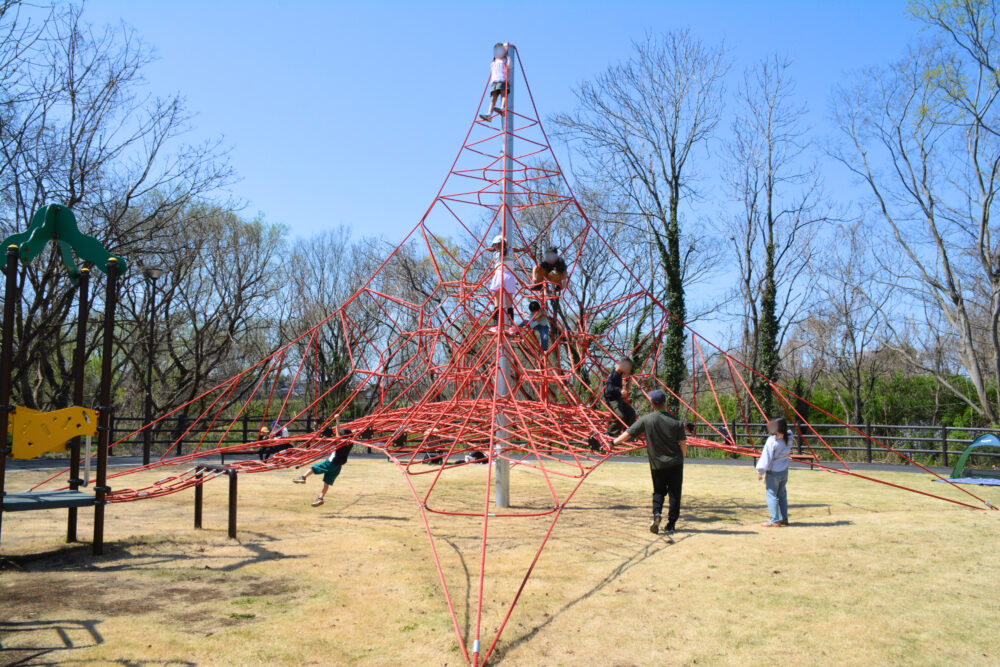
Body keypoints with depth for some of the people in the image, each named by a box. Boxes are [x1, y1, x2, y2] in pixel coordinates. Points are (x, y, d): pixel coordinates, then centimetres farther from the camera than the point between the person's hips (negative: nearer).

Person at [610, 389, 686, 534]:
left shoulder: (646, 420, -8)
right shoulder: (676, 423, -7)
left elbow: (628, 433, -3)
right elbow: (683, 445, -2)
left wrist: (615, 441, 11)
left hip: (657, 464, 0)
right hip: (675, 464, 0)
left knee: (658, 491, 15)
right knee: (674, 493, 10)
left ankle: (656, 513, -10)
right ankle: (671, 524, 9)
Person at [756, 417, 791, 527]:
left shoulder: (772, 440, -18)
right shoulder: (788, 439, -1)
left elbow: (767, 457, -16)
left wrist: (760, 471, -9)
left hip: (773, 472, -7)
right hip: (784, 471, 7)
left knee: (771, 494, 0)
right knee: (782, 494, 17)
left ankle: (775, 521, 1)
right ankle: (784, 518, 24)